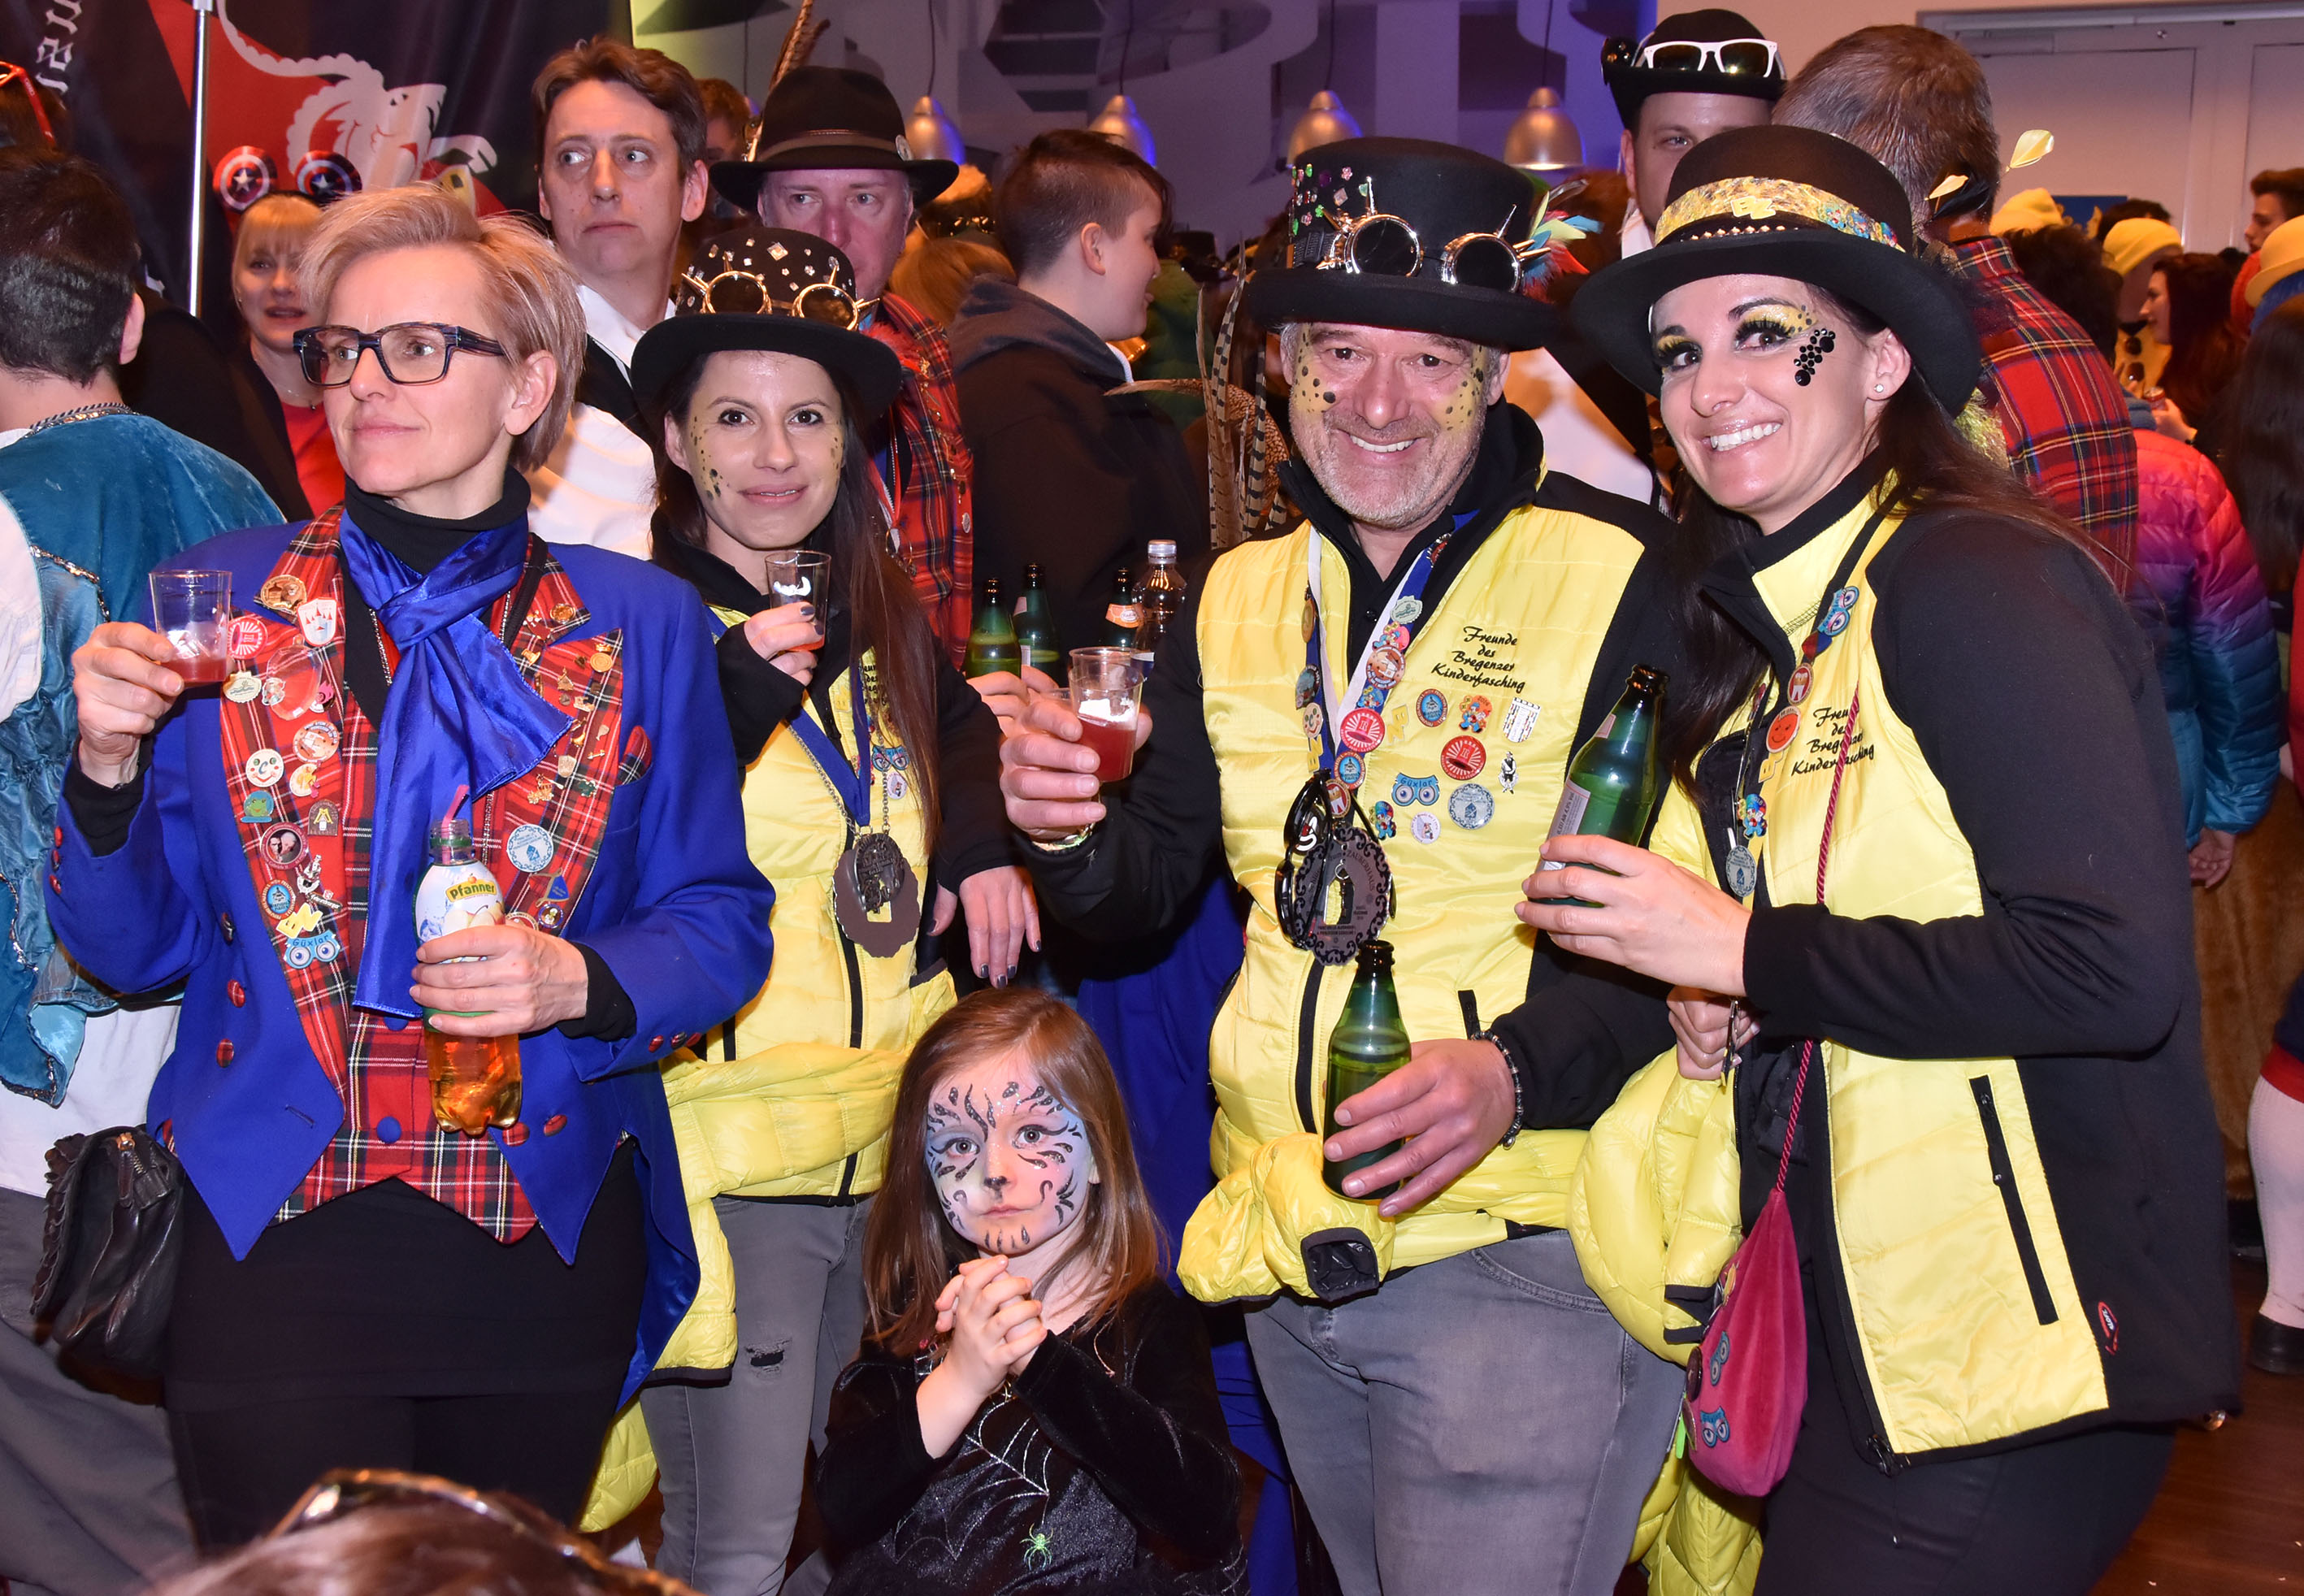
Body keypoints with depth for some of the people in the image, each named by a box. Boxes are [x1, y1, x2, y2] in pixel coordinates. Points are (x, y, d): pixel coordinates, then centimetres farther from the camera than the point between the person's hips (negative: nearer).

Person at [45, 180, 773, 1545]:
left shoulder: (640, 625, 4)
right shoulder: (224, 600, 5)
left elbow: (721, 921, 3)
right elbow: (135, 946, 6)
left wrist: (582, 982, -16)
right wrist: (107, 765, -12)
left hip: (548, 1256, 1)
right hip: (276, 1236, -1)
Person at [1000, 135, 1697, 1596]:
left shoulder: (1625, 580, -11)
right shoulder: (1239, 598, 8)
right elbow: (1142, 899, 13)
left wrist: (1519, 1066, -26)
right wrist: (1070, 831, -10)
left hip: (1521, 1247, -6)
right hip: (1292, 1254, 6)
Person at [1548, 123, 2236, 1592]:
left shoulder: (1976, 580, -15)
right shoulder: (1768, 625, 11)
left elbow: (2114, 964, -25)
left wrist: (1740, 950, -18)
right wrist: (1702, 1012, -1)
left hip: (2008, 1369, -9)